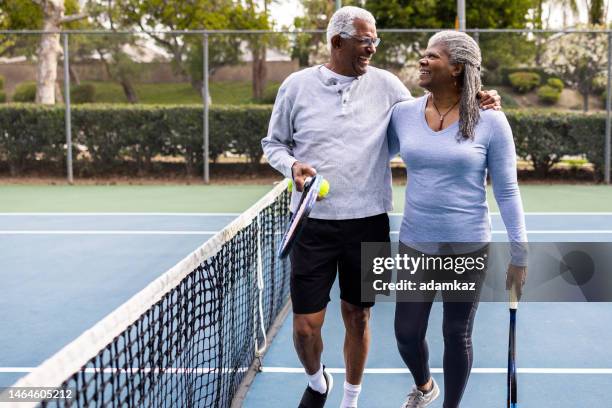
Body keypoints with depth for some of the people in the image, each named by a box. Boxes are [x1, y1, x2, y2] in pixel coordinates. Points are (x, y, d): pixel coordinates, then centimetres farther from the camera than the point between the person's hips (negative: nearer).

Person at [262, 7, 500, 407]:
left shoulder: (386, 84, 1)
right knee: (306, 325, 1)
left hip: (368, 223, 1)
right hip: (313, 224, -1)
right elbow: (274, 142, 10)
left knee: (358, 318, 12)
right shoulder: (297, 85, 0)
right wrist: (291, 165, -11)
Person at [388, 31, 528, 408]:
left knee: (457, 335, 10)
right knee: (407, 333, 8)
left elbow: (507, 191, -7)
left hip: (469, 247, -3)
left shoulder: (490, 121, -11)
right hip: (415, 244, 3)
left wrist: (520, 255, -6)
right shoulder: (403, 114, -1)